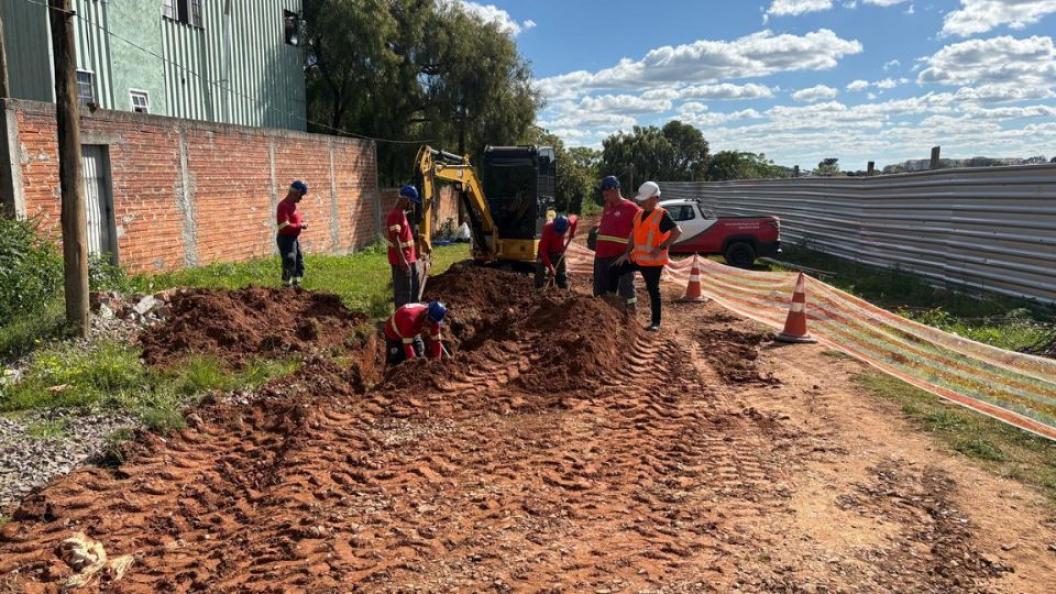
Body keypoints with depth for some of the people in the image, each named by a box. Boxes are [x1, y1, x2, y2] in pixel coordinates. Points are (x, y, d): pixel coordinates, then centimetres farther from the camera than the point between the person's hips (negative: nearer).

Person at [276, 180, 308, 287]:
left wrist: (302, 223, 5)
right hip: (286, 239, -10)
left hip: (295, 238, 10)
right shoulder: (283, 206, -19)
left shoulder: (293, 204, 11)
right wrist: (300, 226, -18)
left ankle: (296, 285, 27)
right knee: (289, 264, -9)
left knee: (299, 263, 16)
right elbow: (285, 226, -27)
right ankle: (287, 286, -3)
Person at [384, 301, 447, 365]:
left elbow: (436, 341, -16)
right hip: (394, 334, -6)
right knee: (396, 361, -12)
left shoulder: (433, 321, -23)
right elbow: (407, 343, -40)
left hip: (413, 334, 6)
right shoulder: (410, 318, -44)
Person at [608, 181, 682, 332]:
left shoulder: (661, 215, -14)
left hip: (653, 261, -7)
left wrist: (661, 248, -25)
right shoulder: (639, 214, 9)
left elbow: (677, 232, -22)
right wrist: (627, 253, 10)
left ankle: (656, 322, 11)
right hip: (637, 257, 7)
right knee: (614, 270, 3)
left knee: (653, 290, 1)